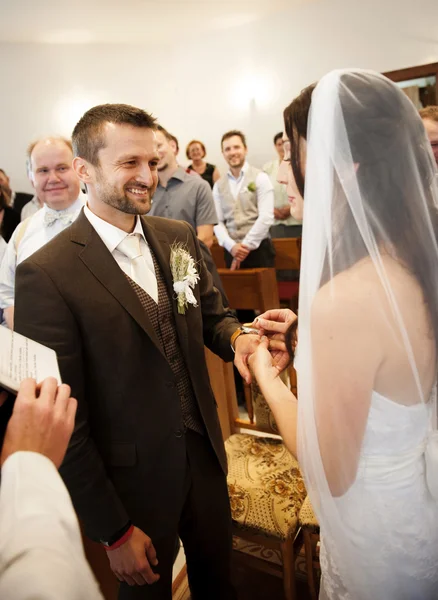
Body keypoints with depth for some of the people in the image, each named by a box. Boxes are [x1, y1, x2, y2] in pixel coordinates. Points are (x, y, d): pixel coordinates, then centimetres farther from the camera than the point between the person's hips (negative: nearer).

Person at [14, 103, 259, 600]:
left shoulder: (179, 237, -3)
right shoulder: (45, 275, -21)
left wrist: (237, 338, -16)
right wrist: (113, 531, -10)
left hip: (204, 455, 5)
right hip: (133, 484, -4)